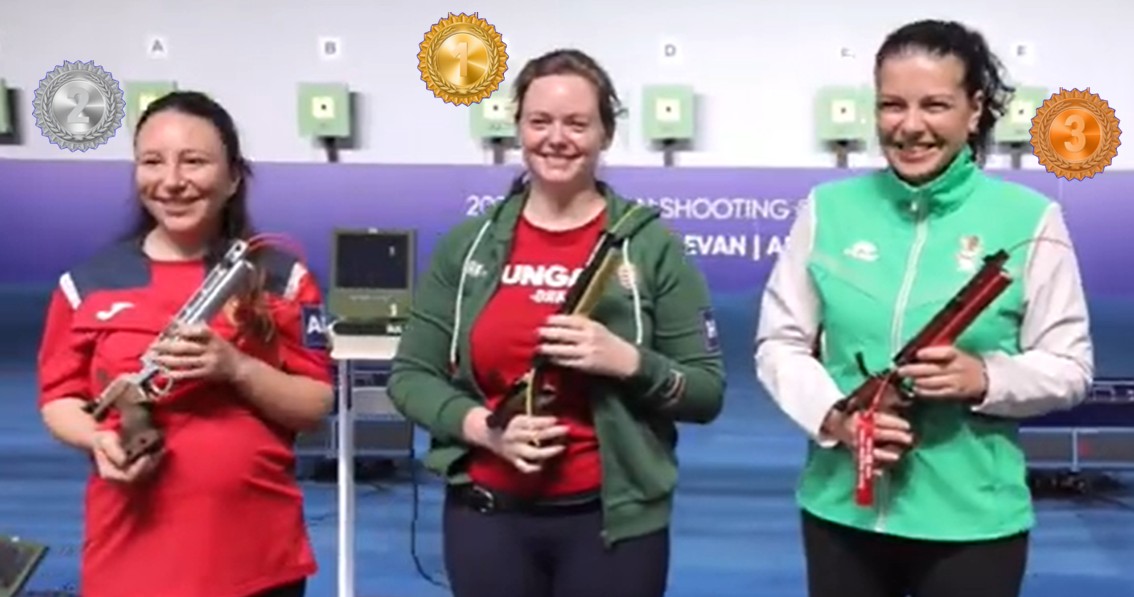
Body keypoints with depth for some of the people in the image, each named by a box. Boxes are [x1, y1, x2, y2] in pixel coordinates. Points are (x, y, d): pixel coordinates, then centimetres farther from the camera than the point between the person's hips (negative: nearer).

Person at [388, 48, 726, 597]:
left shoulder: (652, 246, -2)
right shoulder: (468, 244, 3)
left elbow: (707, 393, -1)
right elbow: (411, 376, 5)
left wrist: (628, 361, -18)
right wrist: (479, 425, -12)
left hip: (611, 519, -1)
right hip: (487, 516, 2)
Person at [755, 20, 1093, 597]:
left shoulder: (1028, 218, -6)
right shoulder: (828, 207, -1)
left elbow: (1069, 367, -1)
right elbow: (779, 343, 3)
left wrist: (984, 378, -20)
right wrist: (834, 415, -14)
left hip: (972, 520, -1)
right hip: (840, 507, 2)